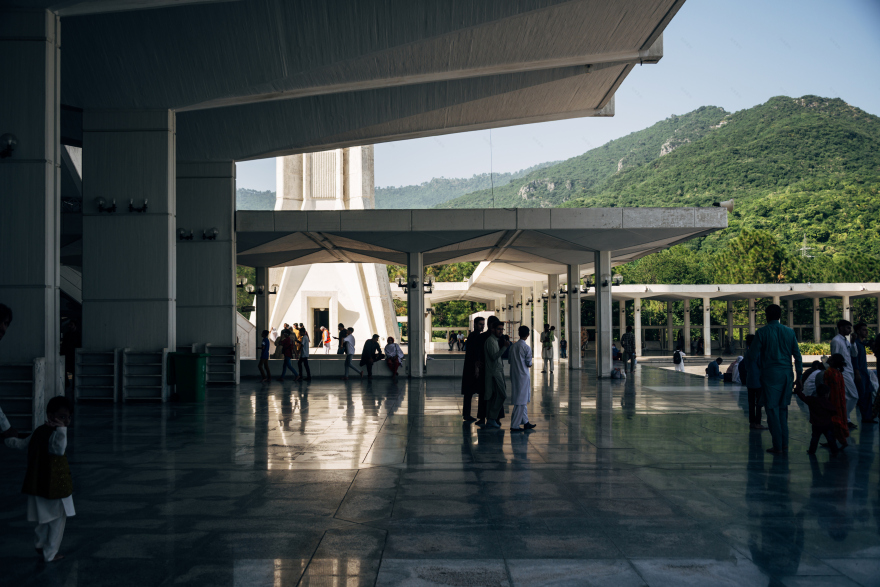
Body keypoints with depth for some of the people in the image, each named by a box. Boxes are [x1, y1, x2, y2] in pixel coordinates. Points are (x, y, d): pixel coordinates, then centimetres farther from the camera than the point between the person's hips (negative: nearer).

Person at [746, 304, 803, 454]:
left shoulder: (761, 332, -6)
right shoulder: (789, 332, 5)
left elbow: (753, 355, -4)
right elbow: (797, 355, 7)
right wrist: (799, 376, 14)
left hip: (770, 374, -4)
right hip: (787, 373, 4)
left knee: (772, 410, 1)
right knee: (783, 409, 15)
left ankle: (777, 446, 1)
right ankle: (785, 444, 14)